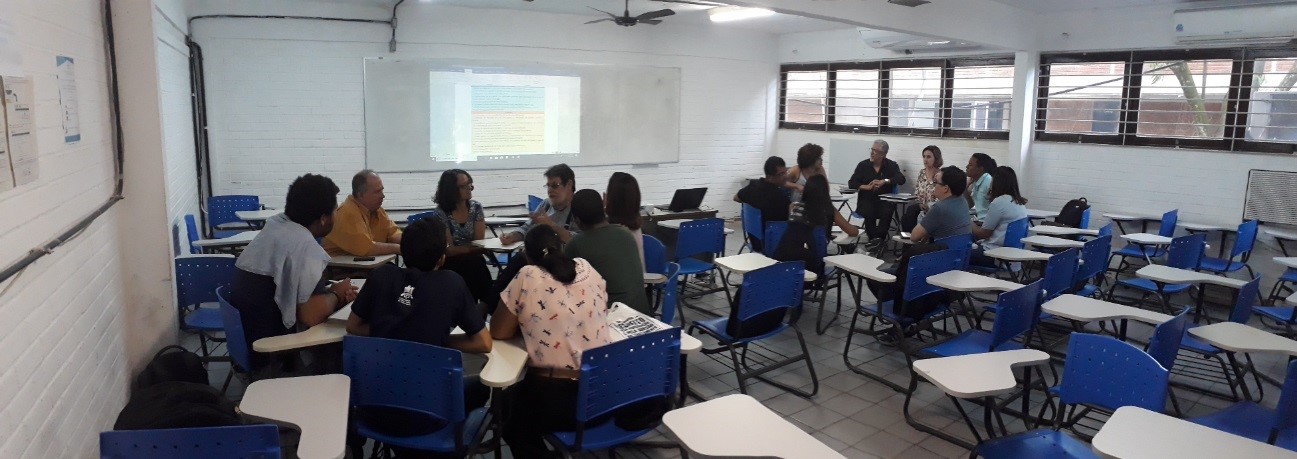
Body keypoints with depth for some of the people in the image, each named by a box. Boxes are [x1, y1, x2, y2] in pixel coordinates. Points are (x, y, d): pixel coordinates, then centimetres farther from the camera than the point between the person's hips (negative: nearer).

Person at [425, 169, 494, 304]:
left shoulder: (476, 208, 3)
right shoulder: (440, 214, -8)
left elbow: (480, 241, -1)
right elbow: (449, 250, -9)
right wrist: (473, 248, -21)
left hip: (474, 262, 3)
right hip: (451, 265, -3)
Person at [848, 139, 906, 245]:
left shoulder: (892, 165, 8)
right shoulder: (863, 165, 9)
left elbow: (901, 180, -6)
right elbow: (851, 183, 2)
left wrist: (884, 181, -21)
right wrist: (866, 187, -16)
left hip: (885, 200, 0)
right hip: (867, 199, 0)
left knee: (886, 211, -33)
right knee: (869, 212, -32)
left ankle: (879, 239, -29)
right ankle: (873, 239, -23)